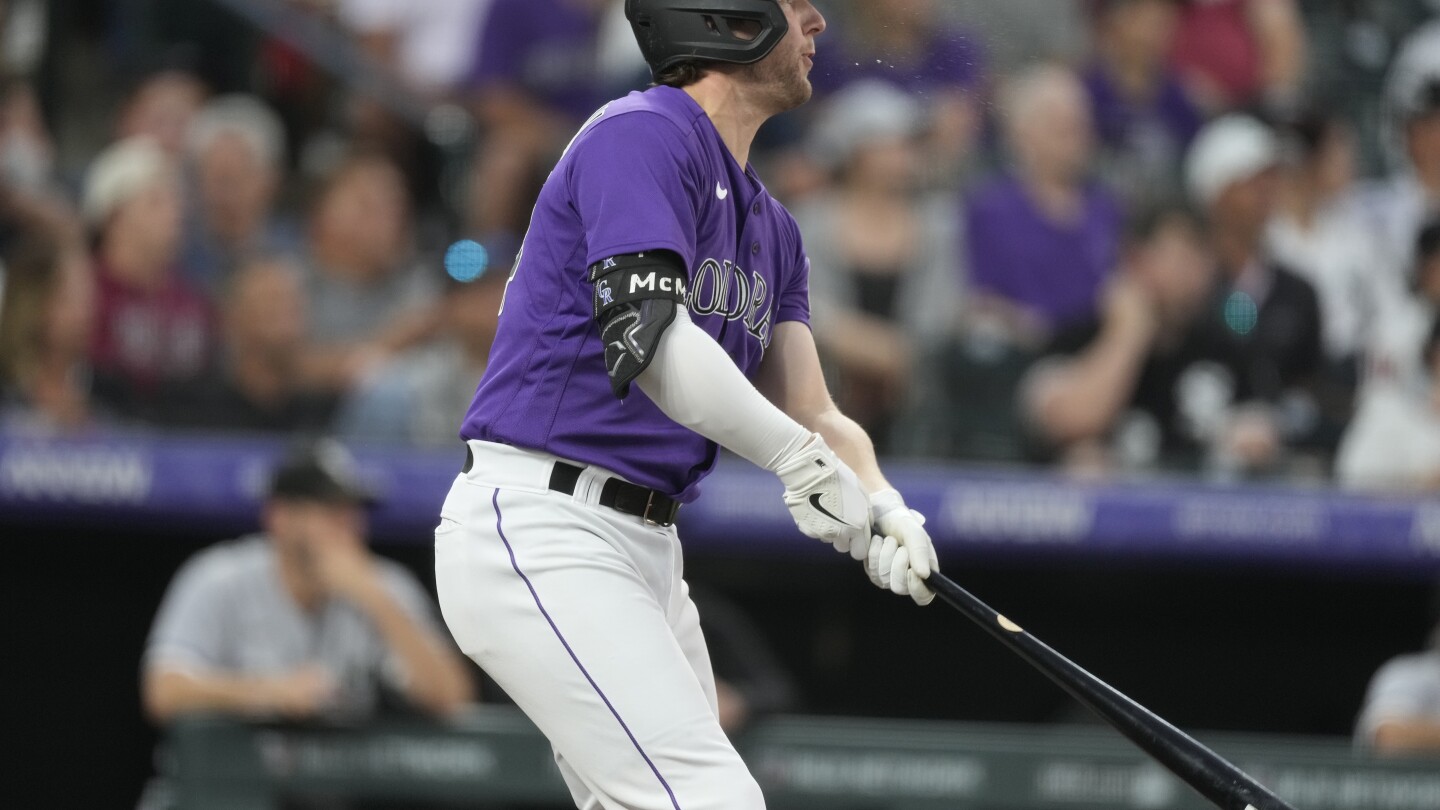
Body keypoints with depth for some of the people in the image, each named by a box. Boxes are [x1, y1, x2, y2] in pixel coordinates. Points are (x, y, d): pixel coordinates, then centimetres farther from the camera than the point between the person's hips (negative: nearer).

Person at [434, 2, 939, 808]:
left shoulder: (770, 226, 18)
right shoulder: (640, 135, -11)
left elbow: (812, 415, 10)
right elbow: (649, 341, -25)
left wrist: (882, 508, -11)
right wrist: (804, 458, -23)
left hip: (649, 552, 10)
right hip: (539, 532, -10)